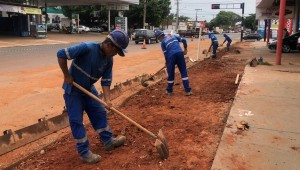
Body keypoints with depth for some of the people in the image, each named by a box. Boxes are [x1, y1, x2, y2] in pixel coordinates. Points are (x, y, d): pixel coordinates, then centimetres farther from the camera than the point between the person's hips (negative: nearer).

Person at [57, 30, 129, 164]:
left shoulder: (109, 60, -10)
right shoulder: (87, 48, -30)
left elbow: (106, 81, -6)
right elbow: (61, 54, -29)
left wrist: (107, 99, -19)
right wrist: (67, 76, -23)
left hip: (88, 88, 7)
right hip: (73, 89, -6)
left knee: (99, 113, 11)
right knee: (76, 120, -1)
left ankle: (108, 141, 26)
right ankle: (84, 152, 8)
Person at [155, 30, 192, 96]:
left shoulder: (163, 42, 9)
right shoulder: (173, 36, 22)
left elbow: (166, 54, 3)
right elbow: (183, 40, 16)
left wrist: (167, 63, 14)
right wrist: (185, 49, 24)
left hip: (171, 55, -3)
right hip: (180, 53, 3)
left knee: (171, 73, 10)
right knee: (184, 72, 7)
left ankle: (169, 91, 25)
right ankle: (188, 90, 4)